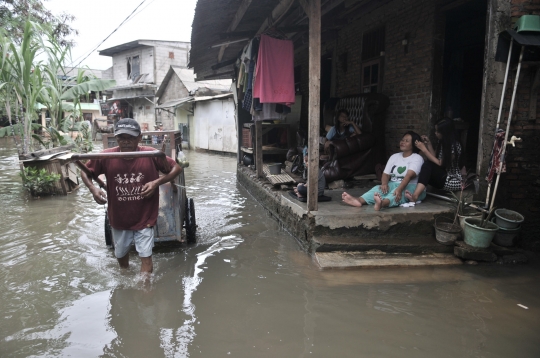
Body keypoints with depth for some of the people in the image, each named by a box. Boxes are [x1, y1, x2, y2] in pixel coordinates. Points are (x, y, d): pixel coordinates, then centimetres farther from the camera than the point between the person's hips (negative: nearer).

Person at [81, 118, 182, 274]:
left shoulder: (151, 155, -18)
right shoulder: (106, 156, -14)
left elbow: (176, 168, -8)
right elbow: (85, 172, 3)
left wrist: (156, 182, -20)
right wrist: (92, 188, -17)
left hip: (144, 219, -3)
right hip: (118, 220, 4)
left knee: (146, 257, -1)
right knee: (121, 256, 25)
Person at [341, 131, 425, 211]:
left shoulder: (417, 158, -4)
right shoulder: (394, 157, 16)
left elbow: (409, 175, -23)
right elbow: (386, 174, 6)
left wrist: (399, 189, -40)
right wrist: (384, 184, -18)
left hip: (410, 186, -5)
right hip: (393, 185, 5)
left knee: (397, 193, -39)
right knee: (379, 188, -26)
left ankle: (382, 203, -73)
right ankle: (359, 200, -54)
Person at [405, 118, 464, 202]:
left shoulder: (455, 145, -14)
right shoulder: (441, 143, 10)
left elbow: (440, 164, -17)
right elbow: (435, 159, 7)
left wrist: (424, 149, -18)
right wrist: (428, 144, 3)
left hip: (453, 181, -8)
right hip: (442, 178, 8)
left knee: (428, 164, -31)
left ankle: (415, 195, -49)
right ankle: (415, 195, -42)